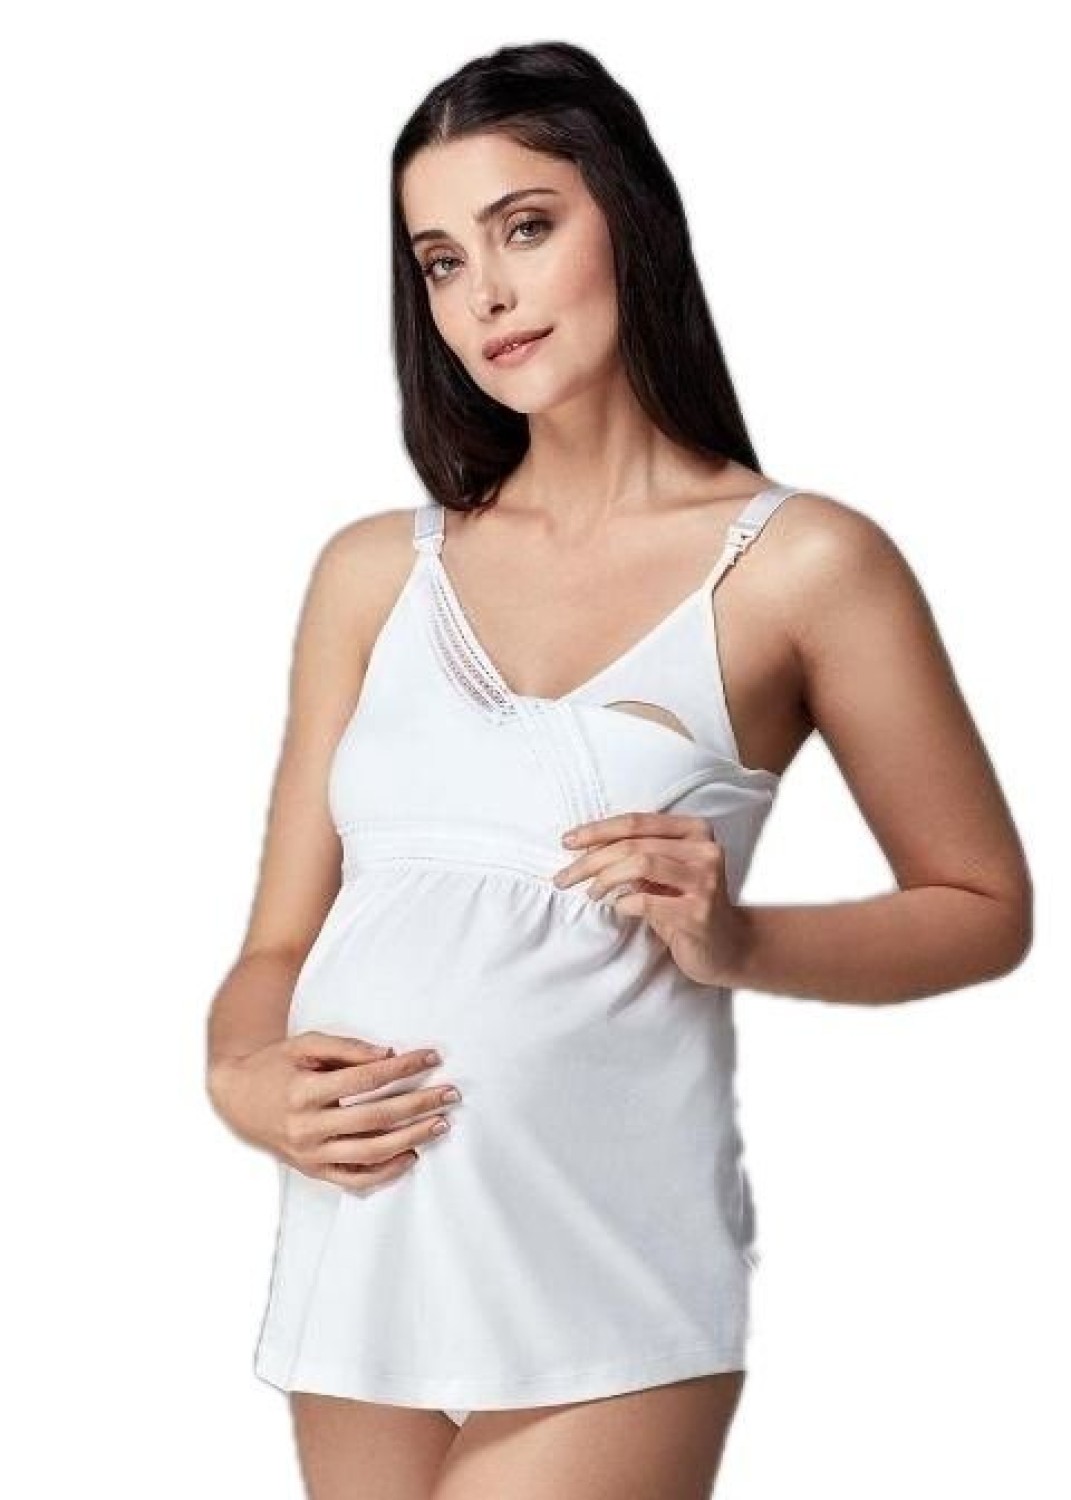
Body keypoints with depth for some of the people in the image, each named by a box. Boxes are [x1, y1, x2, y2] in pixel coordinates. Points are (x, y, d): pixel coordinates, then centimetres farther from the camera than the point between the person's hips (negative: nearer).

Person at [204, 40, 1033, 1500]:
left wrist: (734, 941, -11)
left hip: (599, 1287, -4)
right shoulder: (374, 571, 9)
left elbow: (984, 912, 4)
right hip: (357, 1257, 4)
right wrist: (239, 1077, -10)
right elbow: (281, 942, 11)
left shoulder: (800, 563, -2)